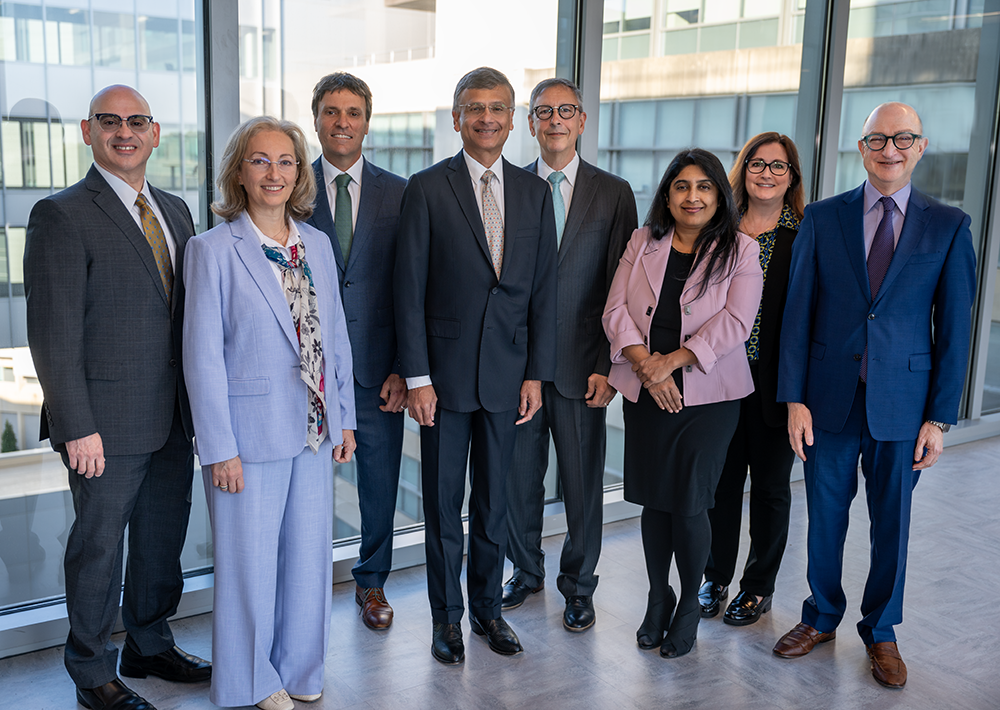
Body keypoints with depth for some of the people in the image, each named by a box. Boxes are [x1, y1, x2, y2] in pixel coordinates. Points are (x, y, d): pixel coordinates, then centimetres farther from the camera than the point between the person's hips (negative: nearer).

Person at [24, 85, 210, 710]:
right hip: (107, 425, -6)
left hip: (173, 420, 7)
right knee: (98, 547, 8)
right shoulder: (62, 215, -10)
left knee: (164, 540, 18)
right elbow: (54, 335, -14)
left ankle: (150, 646, 37)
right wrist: (77, 428, -17)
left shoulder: (176, 211, 11)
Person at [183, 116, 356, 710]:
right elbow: (203, 355, -10)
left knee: (309, 554, 14)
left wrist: (344, 418, 9)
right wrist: (220, 448, -12)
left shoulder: (317, 244, 6)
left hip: (314, 431, 5)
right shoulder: (213, 249, -9)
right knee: (251, 561, 8)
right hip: (251, 433, -5)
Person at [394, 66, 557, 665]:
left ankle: (488, 607, 30)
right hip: (446, 369, -2)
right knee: (444, 503, 8)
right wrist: (416, 377, -10)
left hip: (507, 372, 3)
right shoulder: (427, 189, -3)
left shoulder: (534, 192, 6)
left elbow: (544, 289, 6)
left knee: (495, 501, 14)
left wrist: (536, 373, 1)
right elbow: (410, 290, -5)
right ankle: (447, 616, 24)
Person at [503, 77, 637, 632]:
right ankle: (526, 571, 34)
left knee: (583, 482, 8)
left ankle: (578, 585, 27)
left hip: (580, 366, -1)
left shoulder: (613, 193, 1)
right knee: (519, 475, 13)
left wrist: (608, 367, -9)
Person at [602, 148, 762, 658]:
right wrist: (644, 363, -13)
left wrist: (671, 360, -16)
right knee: (653, 500, 9)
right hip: (646, 393, 3)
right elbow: (616, 310, 2)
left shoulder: (741, 251, 0)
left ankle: (689, 605, 20)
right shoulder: (643, 242, 8)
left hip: (708, 396, -3)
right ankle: (658, 598, 29)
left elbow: (734, 323, -10)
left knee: (689, 505, -2)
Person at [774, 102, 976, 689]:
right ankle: (823, 617, 33)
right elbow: (798, 312, 1)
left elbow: (954, 329, 0)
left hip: (902, 405, 0)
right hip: (830, 399, 1)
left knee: (892, 523, 12)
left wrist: (939, 418, -4)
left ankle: (881, 631, 32)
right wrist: (795, 398, -4)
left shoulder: (949, 227, 0)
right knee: (825, 516, 12)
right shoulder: (823, 218, 2)